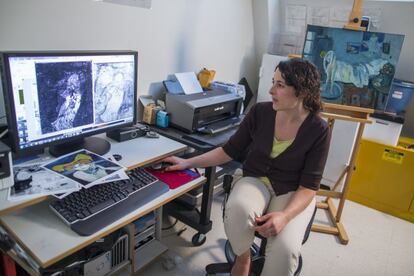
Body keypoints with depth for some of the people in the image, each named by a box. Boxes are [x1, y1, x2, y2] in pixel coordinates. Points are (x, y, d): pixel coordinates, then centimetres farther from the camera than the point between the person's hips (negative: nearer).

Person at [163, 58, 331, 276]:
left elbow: (309, 186, -13)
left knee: (285, 249, -29)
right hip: (255, 181, 2)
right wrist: (188, 163, -7)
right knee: (237, 208, -34)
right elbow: (230, 150, 0)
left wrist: (284, 215, -31)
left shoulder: (319, 130, -14)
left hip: (292, 194, -1)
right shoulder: (260, 112, -8)